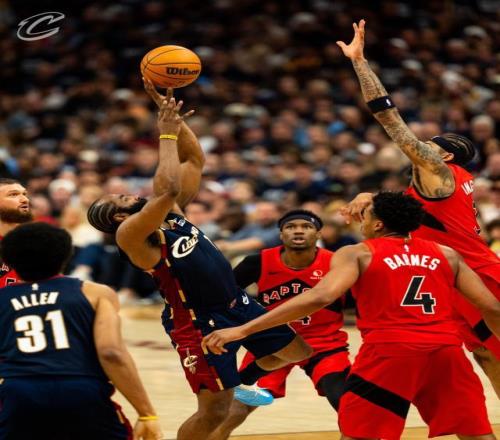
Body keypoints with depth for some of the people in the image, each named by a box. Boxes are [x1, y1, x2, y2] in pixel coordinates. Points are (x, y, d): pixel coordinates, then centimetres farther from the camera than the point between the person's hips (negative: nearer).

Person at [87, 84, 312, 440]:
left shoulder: (170, 213, 6)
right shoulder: (131, 233, -19)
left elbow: (195, 160, 7)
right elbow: (170, 189, -34)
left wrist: (173, 115, -2)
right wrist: (167, 135, -25)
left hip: (237, 305, 8)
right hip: (199, 324, -8)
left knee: (300, 351, 17)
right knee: (214, 411, -6)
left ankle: (246, 378, 41)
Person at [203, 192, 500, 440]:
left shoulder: (357, 254, 7)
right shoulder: (447, 255, 17)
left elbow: (321, 297, -9)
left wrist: (243, 330, -11)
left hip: (389, 350, -3)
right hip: (446, 350, 3)